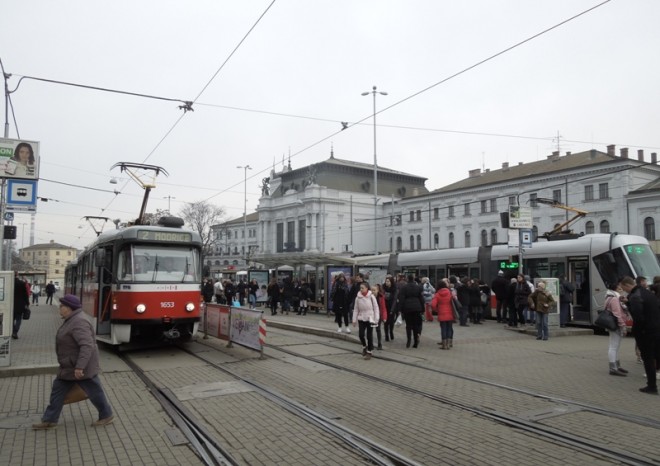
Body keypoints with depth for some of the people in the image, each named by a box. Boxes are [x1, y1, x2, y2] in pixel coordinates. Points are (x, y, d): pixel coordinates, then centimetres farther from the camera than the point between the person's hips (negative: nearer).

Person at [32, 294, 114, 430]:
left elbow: (87, 346, -33)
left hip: (81, 368, -10)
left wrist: (80, 367, -35)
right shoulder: (72, 320, 9)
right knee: (58, 389, 13)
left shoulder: (79, 323, -26)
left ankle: (107, 416, 19)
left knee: (94, 392, 4)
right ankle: (50, 420, 24)